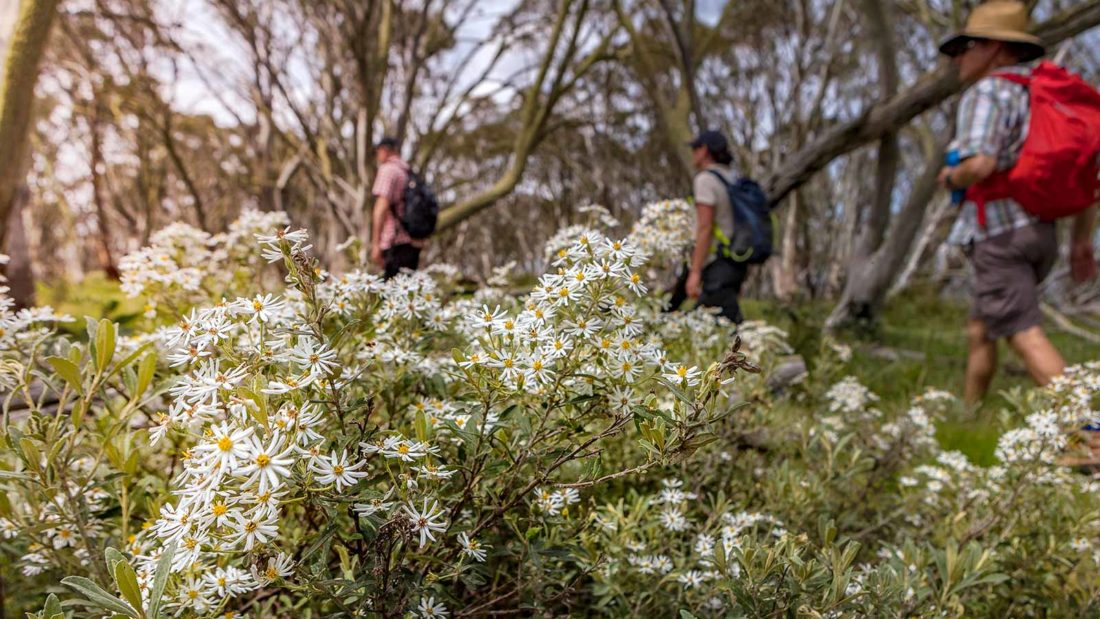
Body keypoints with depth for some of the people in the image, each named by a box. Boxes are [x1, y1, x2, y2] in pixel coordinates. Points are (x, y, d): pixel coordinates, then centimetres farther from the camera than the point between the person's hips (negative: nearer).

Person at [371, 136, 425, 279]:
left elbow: (382, 206, -12)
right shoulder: (410, 173, 21)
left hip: (396, 244, -8)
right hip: (414, 244, 8)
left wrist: (375, 244, -14)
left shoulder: (388, 169, -2)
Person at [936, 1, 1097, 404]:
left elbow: (980, 164, -26)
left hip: (999, 236, -9)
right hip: (1037, 233, 9)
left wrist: (951, 178, -3)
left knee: (1026, 338, -11)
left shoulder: (986, 93, -8)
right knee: (979, 329, 18)